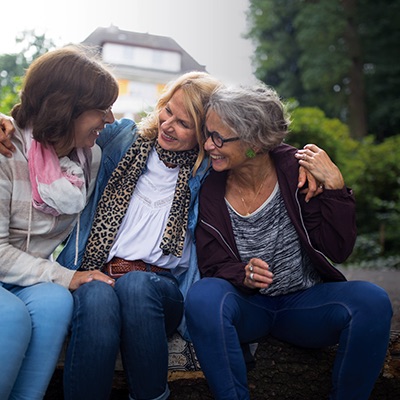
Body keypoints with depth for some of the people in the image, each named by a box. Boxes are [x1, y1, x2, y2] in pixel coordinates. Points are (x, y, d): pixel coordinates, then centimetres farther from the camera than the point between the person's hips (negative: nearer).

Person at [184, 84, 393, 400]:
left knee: (372, 302, -27)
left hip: (304, 303, 1)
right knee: (204, 296, -33)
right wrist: (242, 275, -24)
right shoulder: (211, 189, -7)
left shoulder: (296, 169, -9)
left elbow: (338, 251, -10)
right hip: (247, 306, 0)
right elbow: (212, 266, -3)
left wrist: (334, 186, -20)